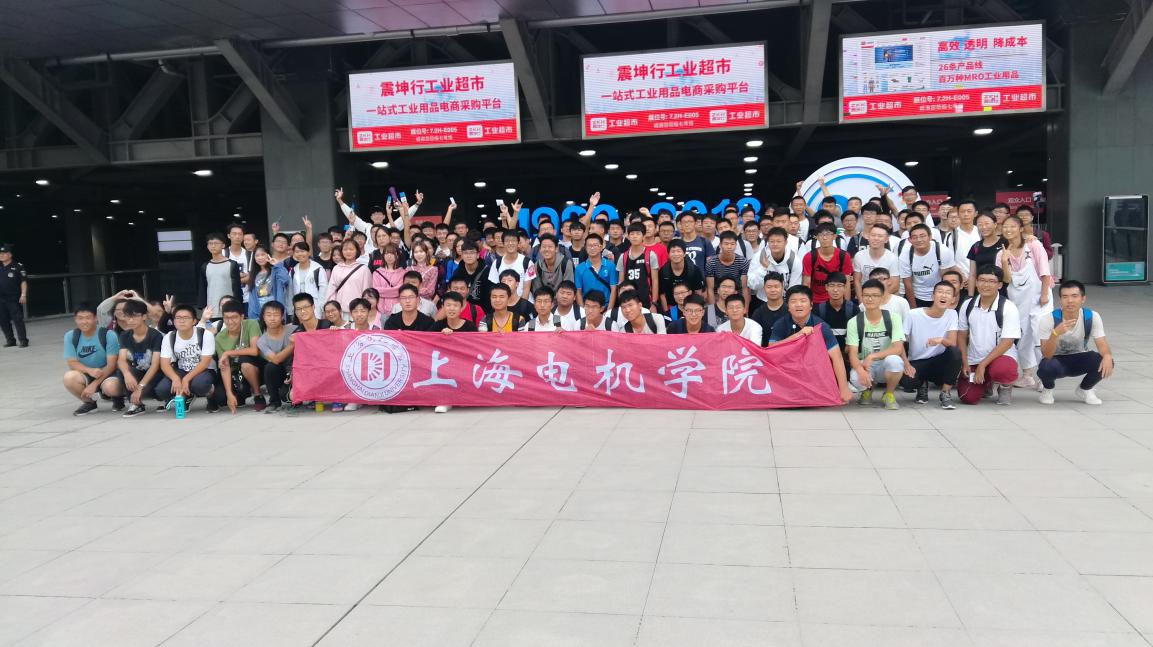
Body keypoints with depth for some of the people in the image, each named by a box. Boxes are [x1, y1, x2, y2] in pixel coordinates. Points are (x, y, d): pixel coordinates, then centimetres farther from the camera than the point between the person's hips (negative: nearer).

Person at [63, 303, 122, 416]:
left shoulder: (108, 335, -15)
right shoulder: (70, 336, -5)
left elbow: (111, 364, -16)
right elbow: (72, 363, -7)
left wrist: (94, 384, -23)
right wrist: (89, 370, -28)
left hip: (107, 375, -4)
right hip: (86, 375, 4)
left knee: (110, 387, -37)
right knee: (69, 378, -29)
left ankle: (118, 397, 4)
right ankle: (89, 402, 2)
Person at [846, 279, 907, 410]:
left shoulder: (893, 318, -8)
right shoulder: (854, 322, -7)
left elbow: (898, 348, -17)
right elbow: (852, 353, -13)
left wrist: (872, 356, -30)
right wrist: (860, 369, -35)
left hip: (886, 365, 0)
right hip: (864, 366, 0)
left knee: (894, 360, -36)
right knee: (855, 378, -35)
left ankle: (889, 394, -4)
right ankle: (868, 388, 7)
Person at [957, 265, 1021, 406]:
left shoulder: (1008, 307, -12)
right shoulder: (968, 305, 1)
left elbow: (1007, 342, -16)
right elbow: (961, 335, 8)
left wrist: (983, 365, -20)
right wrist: (964, 363, -3)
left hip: (1001, 356, -3)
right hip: (973, 359, 4)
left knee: (1002, 370, -39)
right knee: (968, 398, -13)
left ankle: (1005, 387, 2)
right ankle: (986, 384, 26)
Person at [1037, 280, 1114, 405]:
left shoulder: (1092, 317, -16)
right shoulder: (1048, 320, -24)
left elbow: (1101, 344, -18)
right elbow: (1047, 355, -28)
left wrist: (1107, 356, -43)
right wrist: (1056, 333, -47)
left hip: (1079, 360, 3)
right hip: (1055, 360, -3)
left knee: (1104, 361, -28)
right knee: (1047, 368, -38)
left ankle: (1084, 389, 5)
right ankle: (1048, 389, 1)